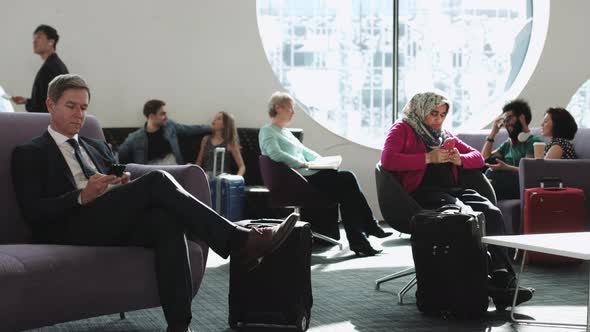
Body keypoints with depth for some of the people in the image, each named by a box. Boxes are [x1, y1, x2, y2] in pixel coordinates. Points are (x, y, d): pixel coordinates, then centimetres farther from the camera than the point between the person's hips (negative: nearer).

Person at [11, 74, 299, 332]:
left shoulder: (97, 148, 29)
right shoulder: (29, 153, 10)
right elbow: (33, 212, -4)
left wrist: (124, 185, -2)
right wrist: (82, 197, -18)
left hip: (114, 225, 6)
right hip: (72, 231, -6)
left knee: (167, 220, -31)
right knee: (157, 181, -26)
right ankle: (239, 242, -28)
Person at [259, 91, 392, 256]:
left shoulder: (285, 132, 28)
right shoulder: (267, 132, -1)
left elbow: (304, 150, 30)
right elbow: (276, 154, -18)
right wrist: (303, 164, -19)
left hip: (307, 174, 9)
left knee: (347, 178, -13)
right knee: (346, 180, -20)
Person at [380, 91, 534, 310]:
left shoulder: (444, 135, 31)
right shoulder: (402, 129, 11)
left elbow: (478, 157, 31)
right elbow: (388, 160, -9)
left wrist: (460, 159, 7)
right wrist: (429, 158, -9)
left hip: (451, 191, 7)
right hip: (422, 192, -6)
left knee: (492, 213, -25)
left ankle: (502, 277, -33)